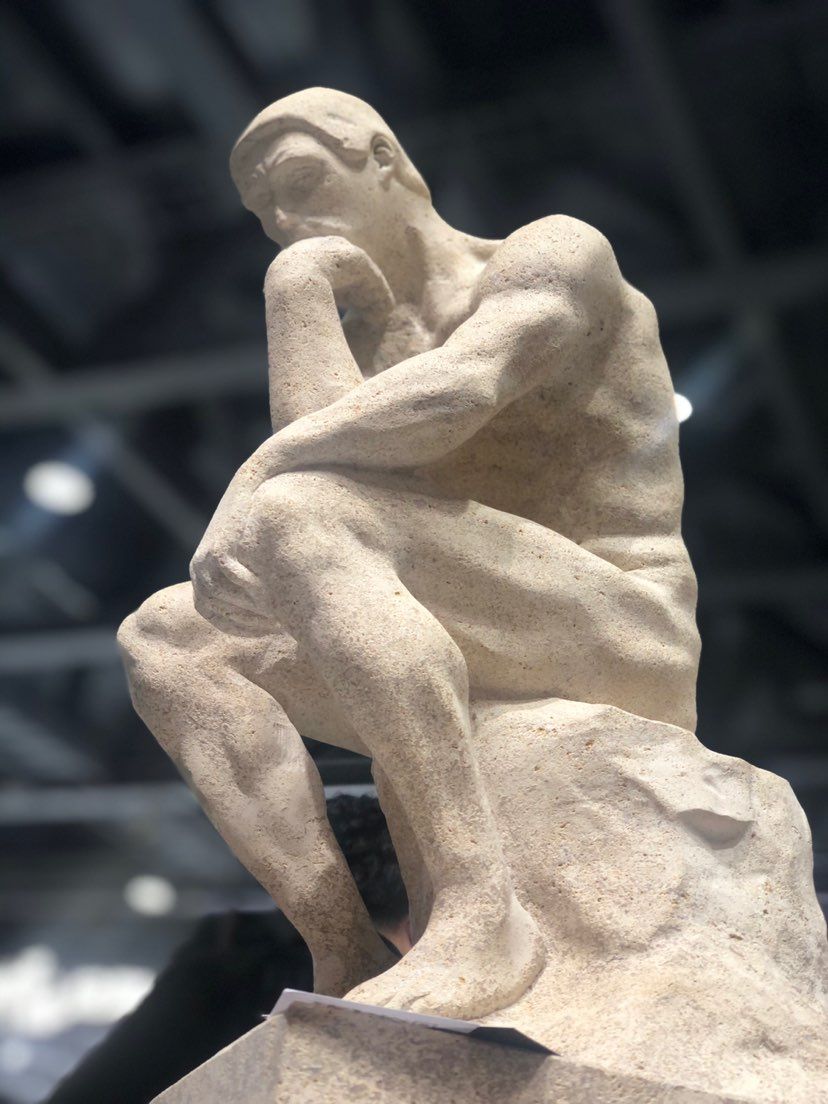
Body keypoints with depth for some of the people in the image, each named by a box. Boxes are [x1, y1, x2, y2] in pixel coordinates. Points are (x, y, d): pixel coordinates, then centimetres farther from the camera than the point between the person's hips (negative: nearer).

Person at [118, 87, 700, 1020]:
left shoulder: (557, 250, 0)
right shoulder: (371, 341, 21)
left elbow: (452, 397, -22)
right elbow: (311, 446, -1)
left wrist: (257, 475, -17)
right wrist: (298, 287, -6)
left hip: (620, 656, -7)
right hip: (478, 690, 7)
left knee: (294, 516, -28)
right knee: (164, 638, -1)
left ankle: (480, 912, -33)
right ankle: (345, 962, -13)